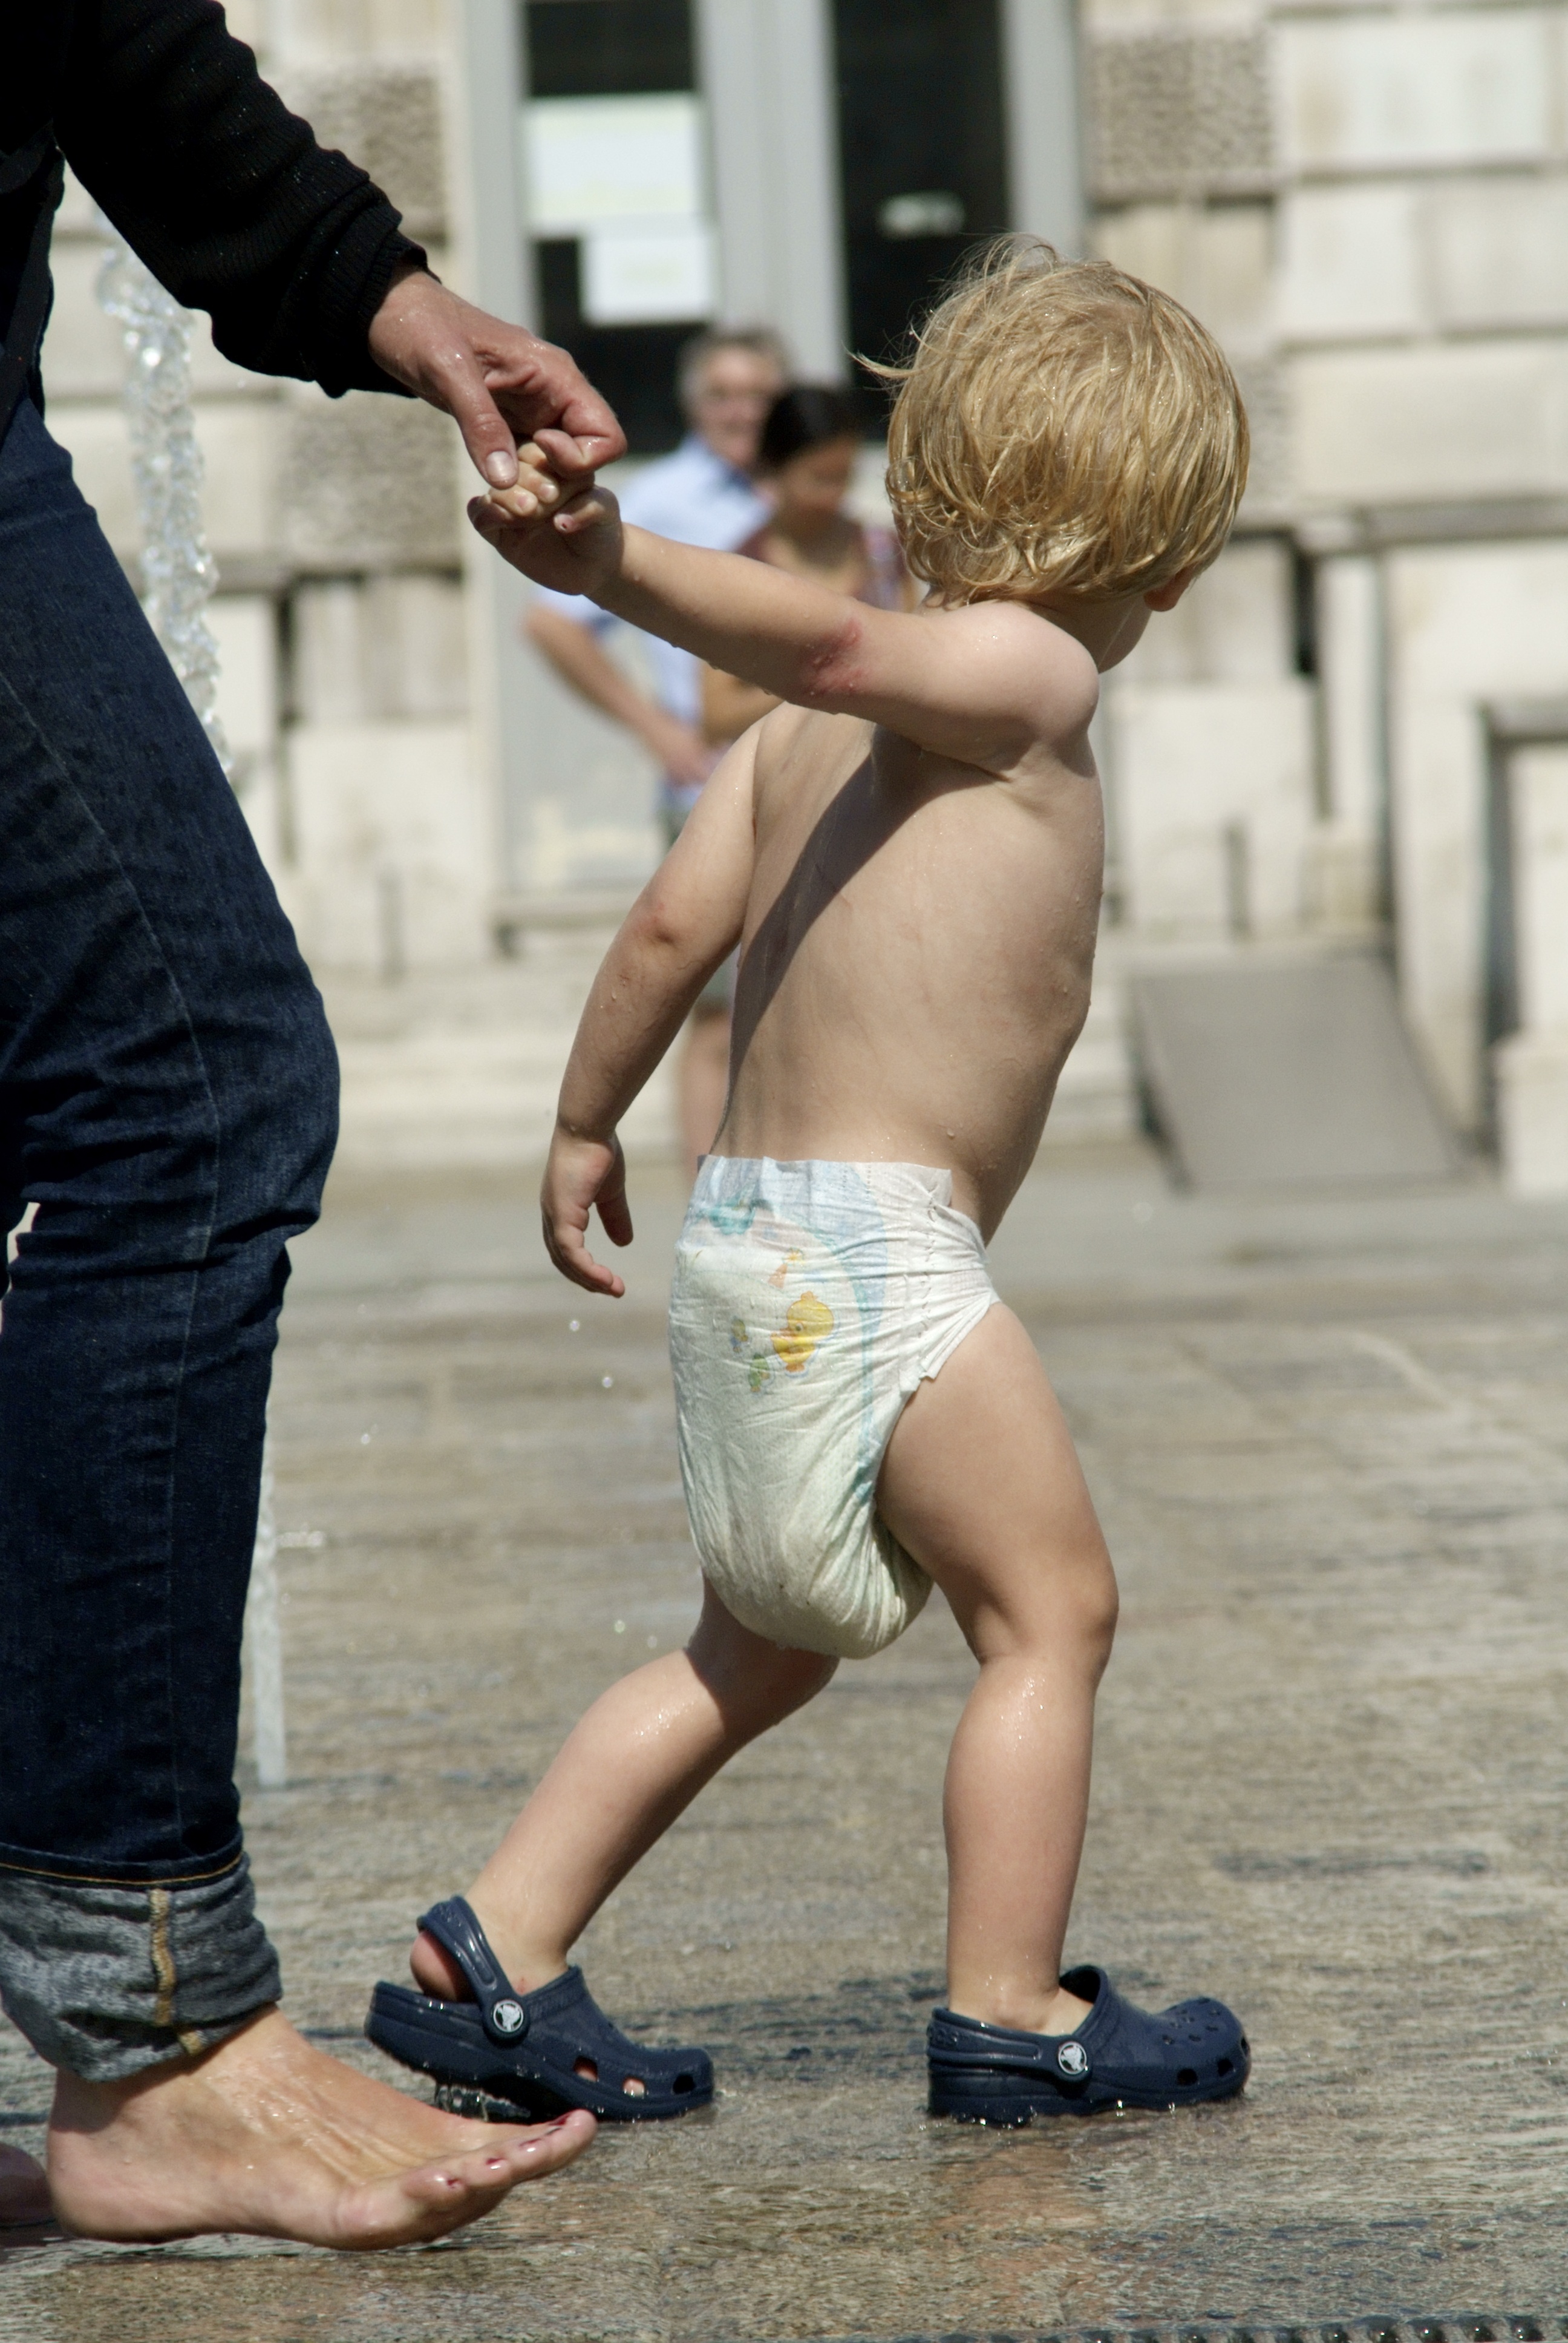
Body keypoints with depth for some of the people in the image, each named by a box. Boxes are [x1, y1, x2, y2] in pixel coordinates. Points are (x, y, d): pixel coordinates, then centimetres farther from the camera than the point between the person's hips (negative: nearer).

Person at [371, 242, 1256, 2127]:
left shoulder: (803, 737, 13)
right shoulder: (1028, 679, -9)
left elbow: (671, 930, 12)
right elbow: (825, 637, -23)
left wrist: (583, 1128, 23)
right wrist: (614, 566, -37)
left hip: (743, 1230, 9)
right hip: (877, 1252, -9)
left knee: (762, 1645, 19)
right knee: (1049, 1608, 4)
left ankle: (487, 1955, 16)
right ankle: (1010, 2011, 5)